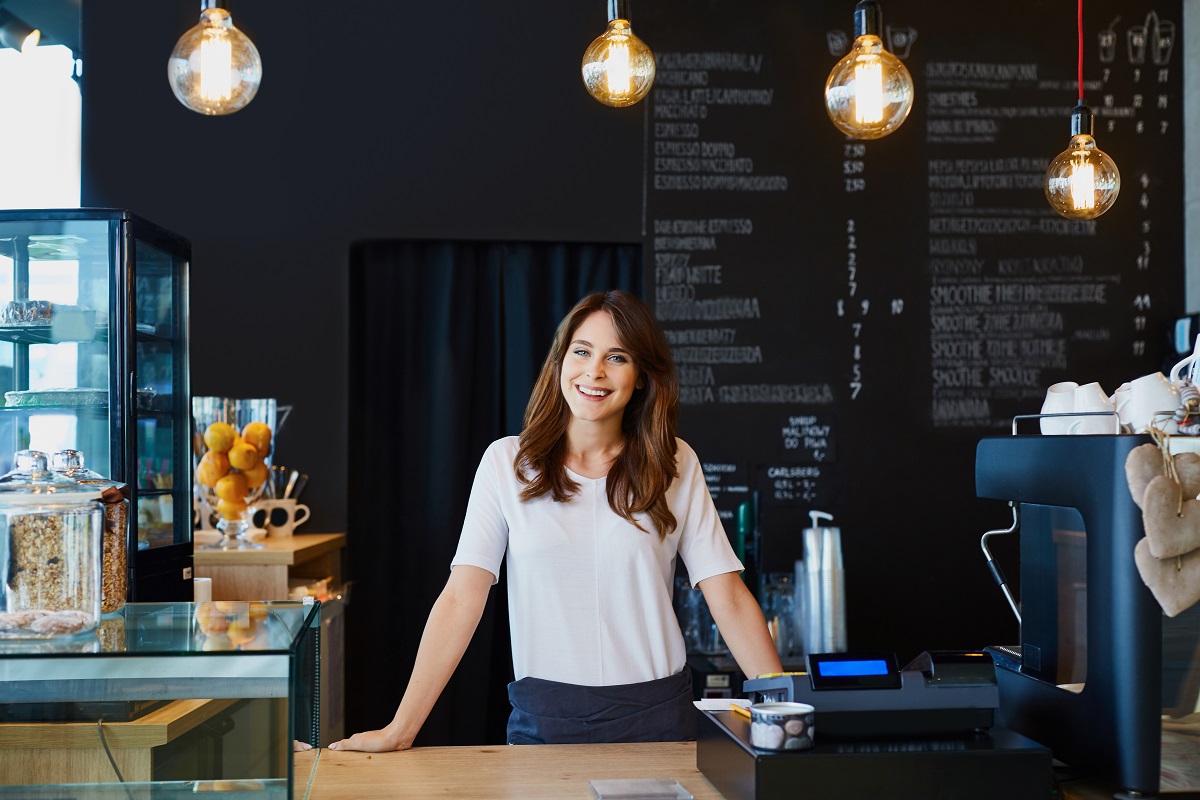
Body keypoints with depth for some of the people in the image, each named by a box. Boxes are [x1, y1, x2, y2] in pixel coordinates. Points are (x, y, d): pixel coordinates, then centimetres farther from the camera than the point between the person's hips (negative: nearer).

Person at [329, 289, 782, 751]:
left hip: (656, 713, 1)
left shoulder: (676, 466, 1)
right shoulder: (507, 463, -1)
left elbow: (729, 600, -1)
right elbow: (461, 600, -6)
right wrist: (400, 730, -11)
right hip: (544, 718, 0)